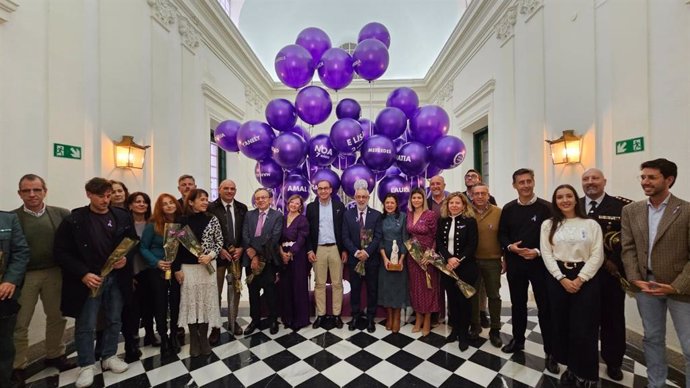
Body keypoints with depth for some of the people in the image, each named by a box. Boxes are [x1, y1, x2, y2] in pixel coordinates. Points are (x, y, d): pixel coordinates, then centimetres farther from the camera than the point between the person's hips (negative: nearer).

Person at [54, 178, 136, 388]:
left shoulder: (122, 216, -1)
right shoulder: (74, 220, -8)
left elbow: (134, 242, 7)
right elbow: (60, 252, -7)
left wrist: (126, 258, -12)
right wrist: (83, 274, -17)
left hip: (116, 278, 3)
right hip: (89, 279, -2)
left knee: (114, 320, 15)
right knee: (85, 325, 9)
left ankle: (109, 357, 33)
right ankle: (87, 365, 28)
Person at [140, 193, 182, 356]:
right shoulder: (153, 225, -7)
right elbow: (143, 248, -4)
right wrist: (157, 262, -16)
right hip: (158, 271, -1)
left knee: (176, 303, 10)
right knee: (160, 305, 8)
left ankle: (174, 336, 29)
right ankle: (164, 338, 26)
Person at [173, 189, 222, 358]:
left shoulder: (212, 219, -1)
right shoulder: (182, 220, -2)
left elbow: (219, 241, 1)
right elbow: (176, 245, 0)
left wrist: (210, 255, -15)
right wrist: (177, 269, -1)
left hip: (207, 266, 0)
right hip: (188, 267, 0)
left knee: (206, 301, 8)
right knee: (191, 301, 7)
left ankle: (204, 339, 25)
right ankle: (194, 340, 24)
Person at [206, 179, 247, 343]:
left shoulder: (242, 208, 3)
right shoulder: (211, 208, -6)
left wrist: (241, 249, -7)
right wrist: (220, 250, -13)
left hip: (237, 254, 3)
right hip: (218, 254, -3)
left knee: (235, 290, 14)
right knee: (216, 292, 8)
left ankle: (233, 322, 32)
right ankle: (215, 327, 24)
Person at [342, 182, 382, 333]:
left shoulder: (376, 214, -1)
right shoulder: (348, 214, 2)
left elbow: (378, 237, -7)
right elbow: (345, 237, -4)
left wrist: (367, 252, -18)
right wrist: (356, 252, -15)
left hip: (371, 258, 0)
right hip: (354, 258, 1)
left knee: (372, 289, 10)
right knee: (355, 289, 13)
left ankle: (370, 317, 27)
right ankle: (355, 315, 30)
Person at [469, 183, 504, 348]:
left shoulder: (498, 212, -6)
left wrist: (505, 257, -2)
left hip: (492, 260, 0)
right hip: (471, 260, 1)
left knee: (494, 295, 12)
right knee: (473, 294, 14)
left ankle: (495, 330, 29)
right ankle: (475, 325, 33)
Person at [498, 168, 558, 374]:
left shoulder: (546, 207, -5)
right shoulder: (508, 209, 3)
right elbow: (502, 234, 7)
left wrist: (538, 252, -18)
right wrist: (509, 246, -11)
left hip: (540, 263, -3)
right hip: (515, 263, 3)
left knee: (545, 307, 6)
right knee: (517, 304, 16)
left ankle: (550, 352, 21)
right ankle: (518, 339, 33)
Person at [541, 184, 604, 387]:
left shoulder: (591, 224, 2)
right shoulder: (548, 225, 4)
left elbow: (597, 255, -3)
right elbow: (546, 254, -1)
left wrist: (580, 279, -12)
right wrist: (562, 279, -10)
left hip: (586, 279, -1)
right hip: (558, 278, 1)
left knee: (584, 328, 1)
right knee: (561, 325, 9)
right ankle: (570, 367, 28)